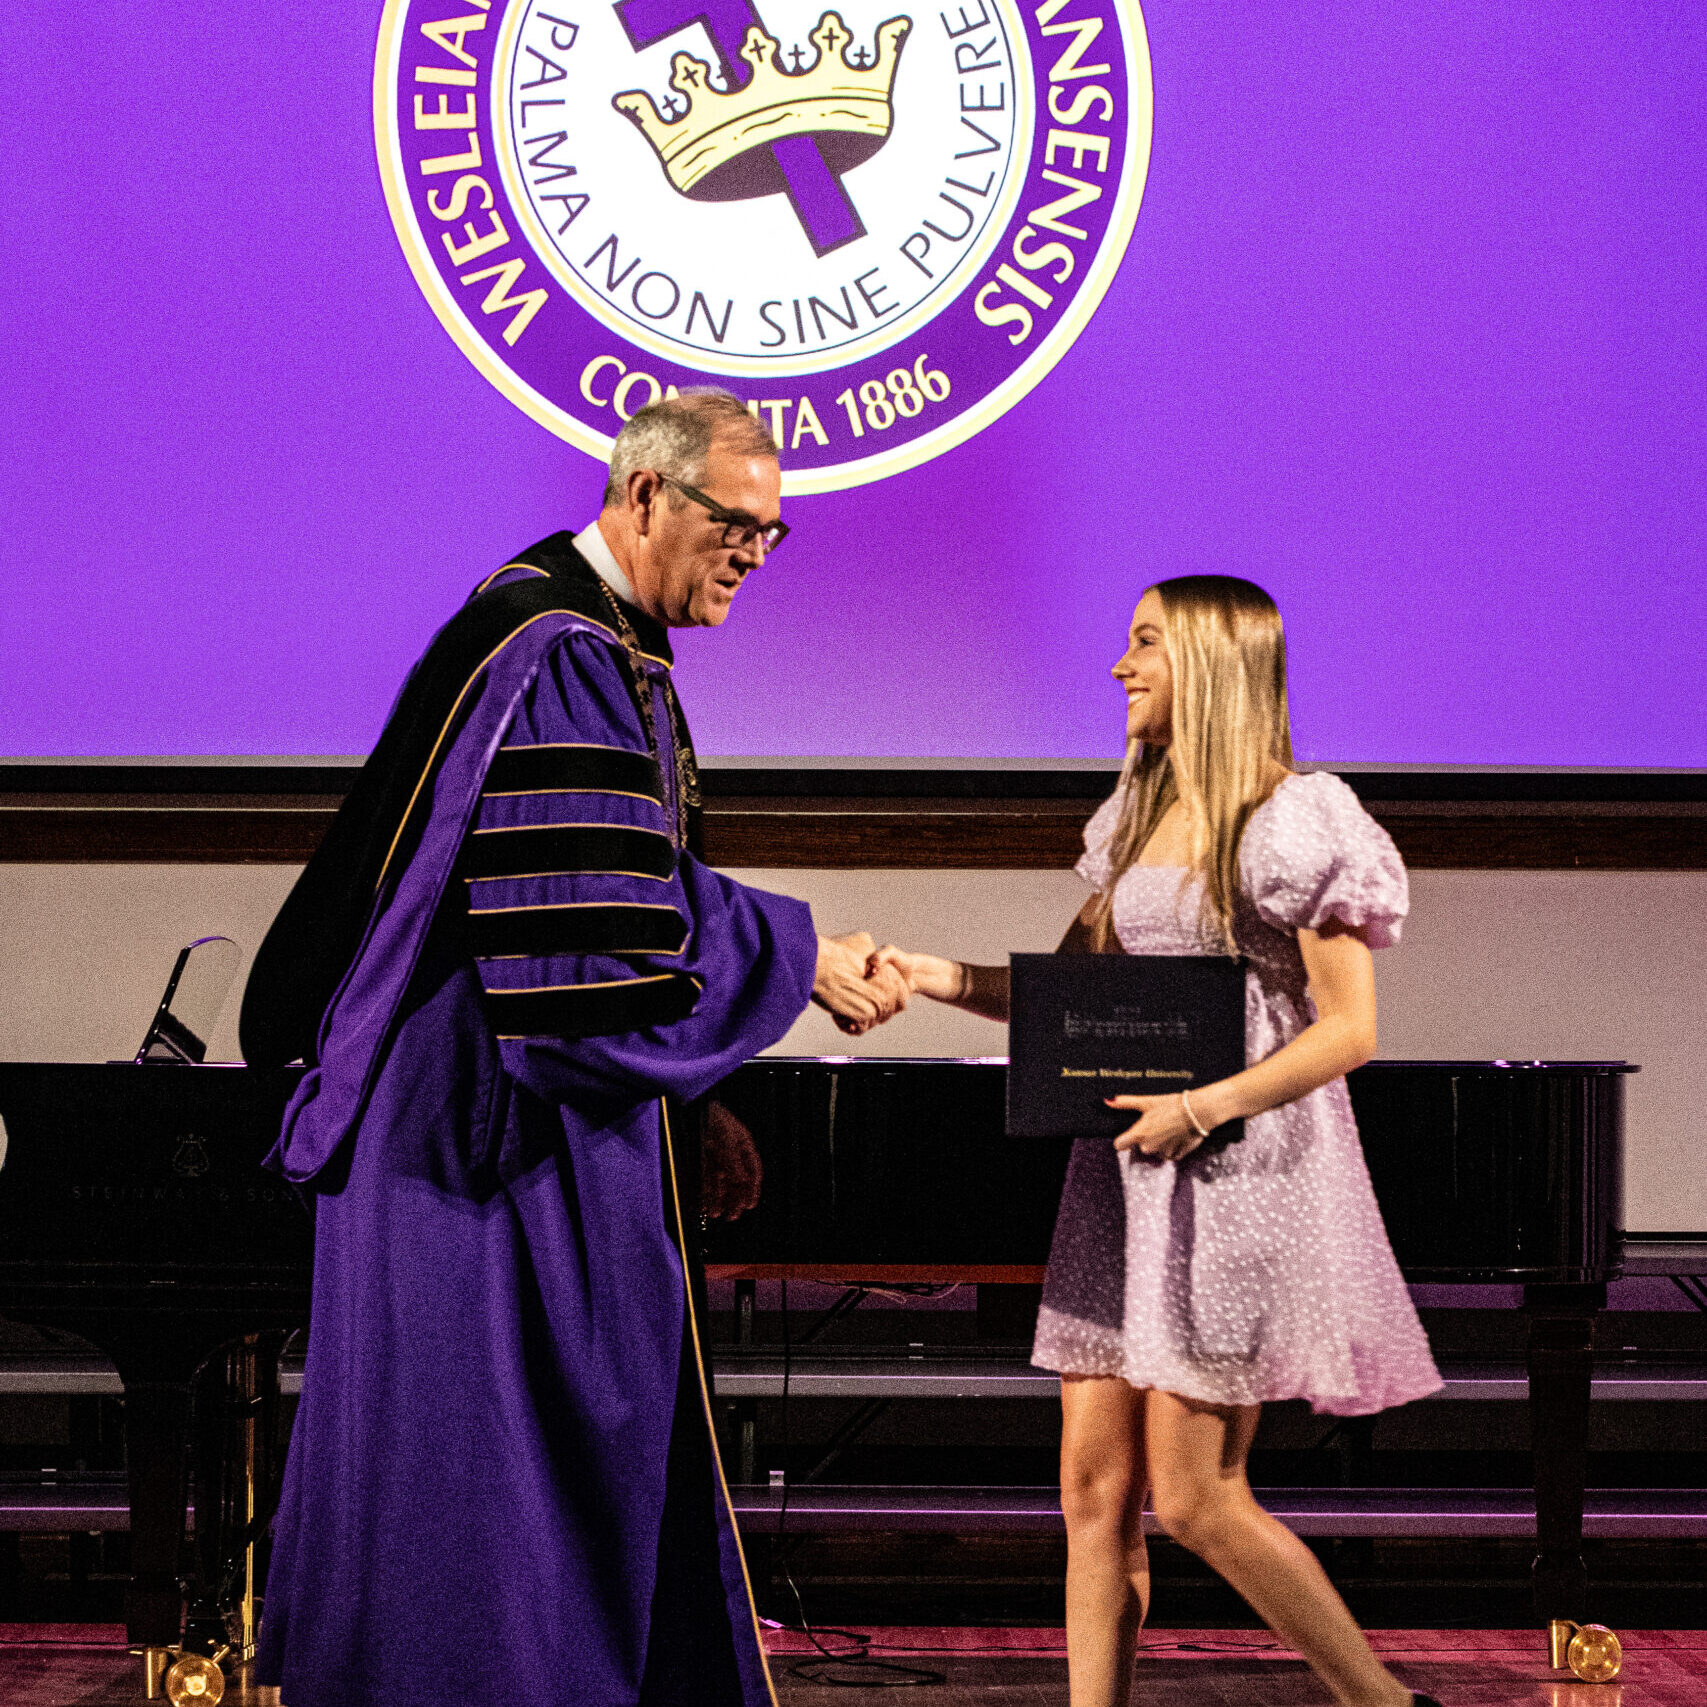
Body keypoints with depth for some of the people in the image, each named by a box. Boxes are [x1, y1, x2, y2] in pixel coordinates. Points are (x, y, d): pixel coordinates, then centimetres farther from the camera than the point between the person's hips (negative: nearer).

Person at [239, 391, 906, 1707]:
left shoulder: (615, 646, 16)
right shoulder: (550, 651, -18)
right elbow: (598, 929, -25)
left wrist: (689, 1108, 17)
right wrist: (797, 960, -16)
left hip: (585, 1123, 11)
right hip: (497, 1119, -11)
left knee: (604, 1442, 12)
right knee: (505, 1438, -4)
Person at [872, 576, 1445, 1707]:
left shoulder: (1293, 823, -9)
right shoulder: (1139, 818, 14)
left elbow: (1348, 1031, -11)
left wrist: (1202, 1108, -20)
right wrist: (945, 978, 1)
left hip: (1239, 1174, -7)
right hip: (1124, 1169, 7)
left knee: (1193, 1498, -6)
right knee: (1096, 1490, 3)